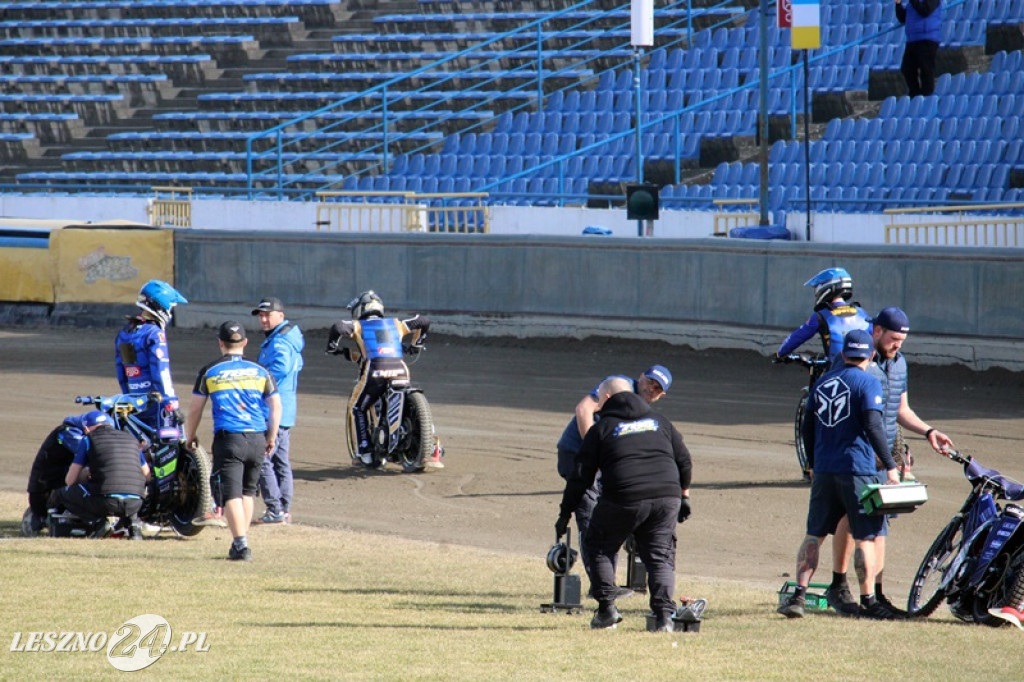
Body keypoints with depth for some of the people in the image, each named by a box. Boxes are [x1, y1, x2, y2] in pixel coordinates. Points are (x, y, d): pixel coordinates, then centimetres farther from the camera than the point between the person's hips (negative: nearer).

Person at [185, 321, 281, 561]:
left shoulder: (209, 372, 4)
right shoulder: (259, 371, 10)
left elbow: (195, 409, 9)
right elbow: (276, 407, 9)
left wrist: (191, 436, 25)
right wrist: (271, 438, 20)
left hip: (229, 438, -3)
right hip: (257, 439, 3)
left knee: (231, 494, -6)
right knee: (248, 492, 18)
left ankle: (241, 544, -18)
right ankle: (241, 540, 20)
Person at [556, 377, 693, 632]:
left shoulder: (602, 428, 8)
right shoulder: (659, 421, 19)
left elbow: (581, 475, 5)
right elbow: (684, 461, 19)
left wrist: (565, 513, 10)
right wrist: (684, 496, 30)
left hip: (623, 499, -3)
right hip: (666, 499, 3)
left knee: (599, 548, 16)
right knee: (660, 556, 11)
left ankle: (607, 607, 7)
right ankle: (664, 613, -5)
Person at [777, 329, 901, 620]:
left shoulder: (823, 381, 13)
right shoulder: (868, 382, -5)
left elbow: (807, 429, 17)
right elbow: (873, 427, -16)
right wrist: (890, 465, -14)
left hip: (823, 471, 5)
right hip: (857, 470, -5)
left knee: (814, 534, 8)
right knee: (865, 537, 1)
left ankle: (798, 595, -2)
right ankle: (868, 601, 1)